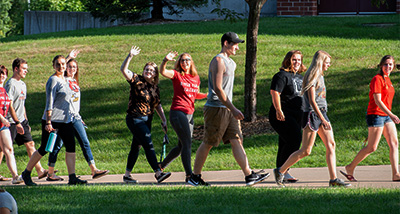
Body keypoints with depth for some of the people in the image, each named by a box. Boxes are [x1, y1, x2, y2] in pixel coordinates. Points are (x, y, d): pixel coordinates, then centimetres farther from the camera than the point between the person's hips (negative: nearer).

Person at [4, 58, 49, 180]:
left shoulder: (22, 84, 15)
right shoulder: (10, 84, -13)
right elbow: (9, 105, -18)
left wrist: (26, 121, 21)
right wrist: (17, 123, -22)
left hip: (21, 121, 9)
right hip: (11, 122, -9)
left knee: (30, 144, 3)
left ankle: (40, 171, 2)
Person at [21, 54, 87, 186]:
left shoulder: (63, 79, 14)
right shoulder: (53, 80, -10)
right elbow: (49, 103, -15)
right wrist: (48, 123, -20)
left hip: (65, 120, 8)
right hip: (53, 120, -8)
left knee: (71, 146, -5)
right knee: (44, 149, 0)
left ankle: (72, 177, -8)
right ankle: (26, 173, 15)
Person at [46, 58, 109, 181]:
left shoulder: (75, 82, 17)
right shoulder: (63, 80, -1)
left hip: (75, 117, 7)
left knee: (85, 143, -2)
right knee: (57, 145, -1)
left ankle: (94, 170, -7)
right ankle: (50, 174, 6)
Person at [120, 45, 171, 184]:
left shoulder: (155, 87, 11)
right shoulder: (137, 81, -6)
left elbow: (157, 105, 17)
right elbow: (123, 70, -19)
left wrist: (164, 120, 10)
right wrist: (130, 56, -30)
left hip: (147, 120, 7)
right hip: (135, 119, -7)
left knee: (136, 147, 13)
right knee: (148, 145, -15)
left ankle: (127, 175, 22)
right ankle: (158, 174, -22)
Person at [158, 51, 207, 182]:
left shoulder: (196, 78, 13)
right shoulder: (176, 75, -3)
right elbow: (163, 72, -21)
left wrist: (207, 95, 12)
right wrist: (165, 61, -39)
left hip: (189, 114, 7)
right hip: (177, 112, -7)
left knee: (181, 146, 13)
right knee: (187, 143, -15)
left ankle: (162, 166, 31)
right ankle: (189, 174, -16)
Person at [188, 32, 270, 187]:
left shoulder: (230, 63, 17)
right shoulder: (218, 61, -13)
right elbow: (218, 89, -20)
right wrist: (233, 109, -22)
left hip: (227, 109, 9)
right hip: (216, 108, -9)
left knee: (237, 141, 1)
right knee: (207, 143, -1)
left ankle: (249, 175, -4)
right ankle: (194, 177, 8)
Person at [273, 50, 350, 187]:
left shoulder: (320, 76, 15)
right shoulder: (312, 77, -13)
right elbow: (312, 101, -18)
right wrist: (323, 120, -21)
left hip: (322, 113, 9)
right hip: (312, 114, -9)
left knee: (331, 145, -1)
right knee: (306, 151, -6)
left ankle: (333, 179, -4)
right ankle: (280, 171, 7)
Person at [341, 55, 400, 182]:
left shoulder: (387, 80, 16)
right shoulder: (377, 79, -12)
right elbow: (377, 101, -20)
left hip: (386, 115, 9)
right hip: (376, 115, -9)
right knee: (372, 147, -6)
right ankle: (350, 168, 9)